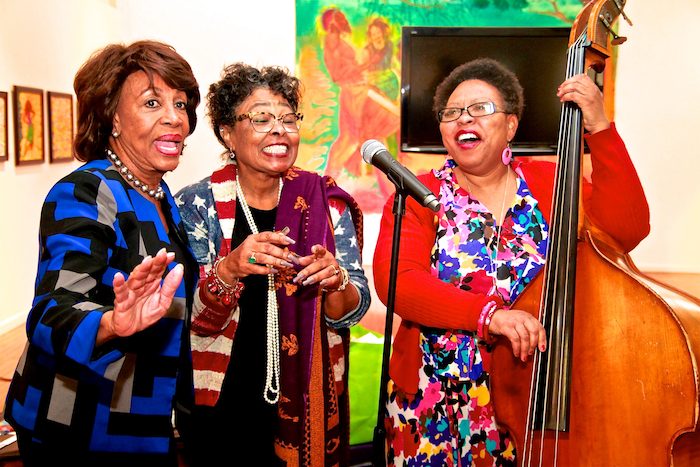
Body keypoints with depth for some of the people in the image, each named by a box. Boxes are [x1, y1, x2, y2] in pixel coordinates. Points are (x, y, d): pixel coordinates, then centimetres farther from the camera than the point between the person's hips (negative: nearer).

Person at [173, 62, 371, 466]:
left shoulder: (325, 201, -5)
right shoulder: (199, 204, -8)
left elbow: (352, 312, -4)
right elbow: (193, 320, -14)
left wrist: (334, 279, -25)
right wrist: (229, 268, -33)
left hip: (306, 408, 2)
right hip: (218, 406, -1)